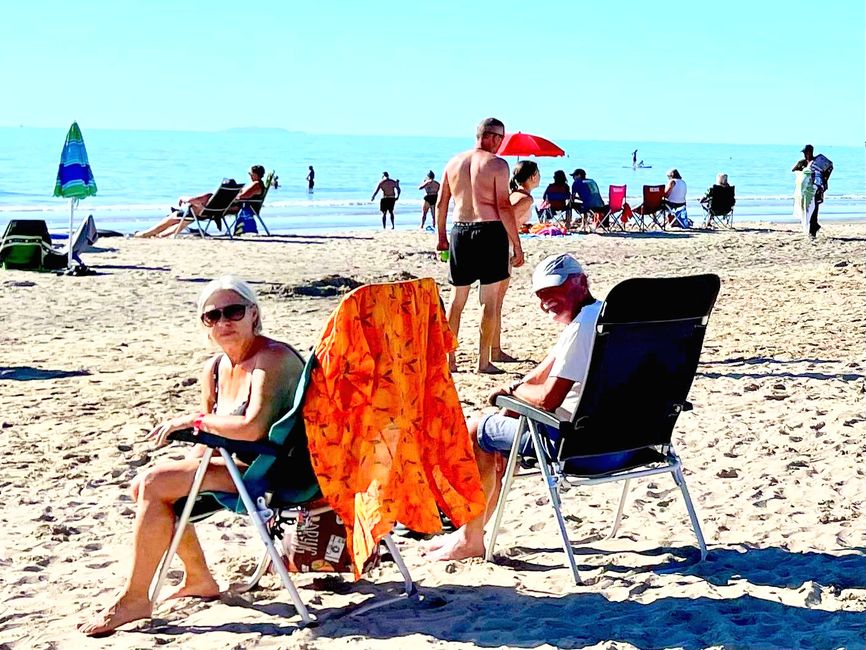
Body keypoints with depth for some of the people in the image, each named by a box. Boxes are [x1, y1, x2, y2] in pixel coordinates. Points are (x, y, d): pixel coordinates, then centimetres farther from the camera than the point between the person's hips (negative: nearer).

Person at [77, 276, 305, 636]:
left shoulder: (271, 359, -18)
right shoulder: (215, 368, 9)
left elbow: (252, 428, -31)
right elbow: (212, 435, 18)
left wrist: (194, 419, -18)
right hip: (242, 466, 10)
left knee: (155, 484, -17)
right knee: (143, 485, 6)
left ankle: (134, 599, -8)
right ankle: (198, 579, 17)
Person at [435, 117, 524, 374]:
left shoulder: (454, 162, 9)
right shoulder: (497, 164, -8)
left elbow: (440, 203, 12)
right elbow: (504, 207, -12)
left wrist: (441, 237, 22)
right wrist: (517, 245, -8)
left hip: (460, 231, 5)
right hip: (490, 230, -5)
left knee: (457, 299, 13)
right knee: (490, 300, 4)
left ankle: (449, 359, 15)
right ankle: (484, 361, 6)